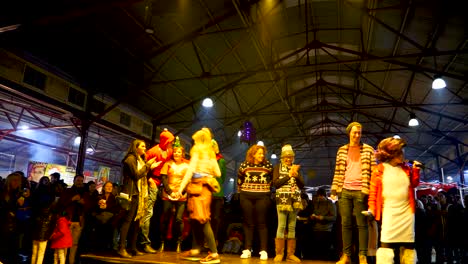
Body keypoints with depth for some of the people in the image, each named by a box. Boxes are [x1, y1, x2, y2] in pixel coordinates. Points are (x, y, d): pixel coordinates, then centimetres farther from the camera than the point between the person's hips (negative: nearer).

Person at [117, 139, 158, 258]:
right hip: (132, 193, -9)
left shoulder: (140, 159, 21)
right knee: (128, 220, -11)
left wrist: (150, 167, 13)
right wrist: (147, 165, -7)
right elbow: (136, 175, -15)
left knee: (136, 221, 8)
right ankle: (122, 248, -10)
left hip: (139, 193, 9)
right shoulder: (131, 158, -7)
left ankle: (133, 247, 13)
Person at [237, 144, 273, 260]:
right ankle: (247, 250, 12)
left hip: (262, 197, -1)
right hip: (246, 197, 1)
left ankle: (264, 251, 6)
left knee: (262, 224, 1)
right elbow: (240, 180, 15)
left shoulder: (268, 165, 0)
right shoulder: (244, 165, 1)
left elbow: (272, 180, 14)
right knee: (248, 224, 7)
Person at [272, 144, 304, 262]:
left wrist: (296, 175, -7)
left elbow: (302, 185, 10)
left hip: (295, 200, 4)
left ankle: (290, 254, 13)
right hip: (282, 199, -3)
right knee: (281, 226, -6)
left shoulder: (296, 168, 16)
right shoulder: (278, 167, 6)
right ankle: (279, 253, 3)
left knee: (292, 227, 7)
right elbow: (275, 183, -7)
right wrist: (289, 175, -11)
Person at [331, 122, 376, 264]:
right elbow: (338, 172, 12)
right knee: (346, 224, 7)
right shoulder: (342, 150, 11)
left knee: (362, 224, 2)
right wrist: (334, 190, 6)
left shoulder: (368, 150, 4)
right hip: (344, 191, 3)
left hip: (360, 191, -3)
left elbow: (374, 171, 1)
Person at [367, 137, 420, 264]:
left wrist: (415, 170, 1)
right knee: (387, 242, -7)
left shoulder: (406, 168, 9)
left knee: (408, 243, 10)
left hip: (407, 210, 4)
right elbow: (373, 191, -3)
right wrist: (371, 209, -11)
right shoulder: (380, 169, -3)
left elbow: (414, 184, 15)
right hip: (389, 211, -4)